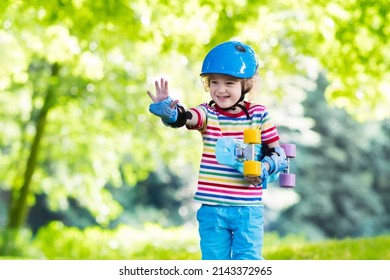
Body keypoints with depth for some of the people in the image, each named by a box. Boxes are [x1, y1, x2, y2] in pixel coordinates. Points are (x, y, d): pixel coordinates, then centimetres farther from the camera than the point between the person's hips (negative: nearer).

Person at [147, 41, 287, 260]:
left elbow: (278, 153, 4)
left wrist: (264, 168, -17)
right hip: (212, 208, 1)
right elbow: (183, 117, -24)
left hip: (248, 208, -1)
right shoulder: (208, 114, -3)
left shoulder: (259, 115, -1)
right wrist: (167, 111, -47)